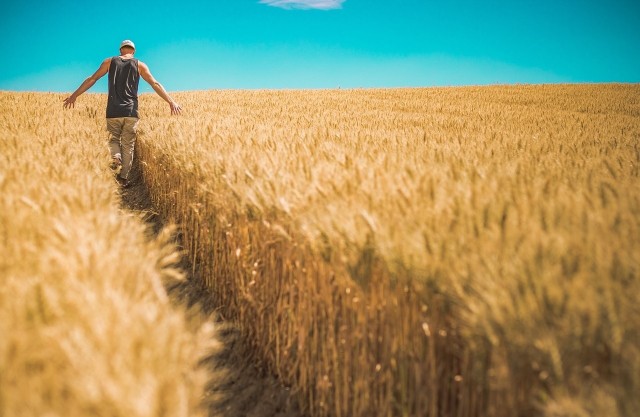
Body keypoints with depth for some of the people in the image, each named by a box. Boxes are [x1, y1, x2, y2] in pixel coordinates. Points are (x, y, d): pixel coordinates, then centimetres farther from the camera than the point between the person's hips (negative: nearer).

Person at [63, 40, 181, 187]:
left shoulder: (109, 62, 10)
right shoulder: (139, 65, 8)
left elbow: (92, 79, 8)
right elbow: (155, 84, 3)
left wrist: (74, 95, 12)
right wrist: (171, 102, 3)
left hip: (113, 111, 0)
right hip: (131, 111, 0)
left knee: (113, 139, 14)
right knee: (128, 145, 6)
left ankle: (116, 158, -17)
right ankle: (123, 177, 5)